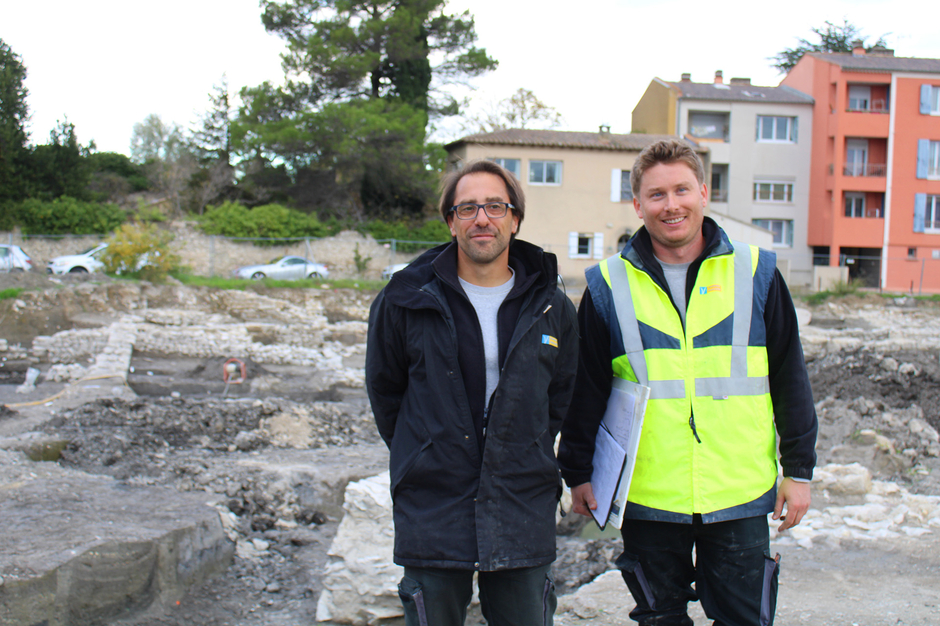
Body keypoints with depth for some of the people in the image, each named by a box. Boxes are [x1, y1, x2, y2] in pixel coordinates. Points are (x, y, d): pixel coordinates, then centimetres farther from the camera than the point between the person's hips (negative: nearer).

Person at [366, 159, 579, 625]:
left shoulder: (551, 307, 2)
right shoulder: (406, 302, -3)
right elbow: (384, 390, 10)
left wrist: (527, 457, 10)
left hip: (523, 514, 1)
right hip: (432, 513, -1)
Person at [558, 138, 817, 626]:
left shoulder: (755, 273, 1)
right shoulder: (608, 287, 0)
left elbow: (790, 378, 6)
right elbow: (584, 392, 5)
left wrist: (799, 468, 6)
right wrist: (579, 473, 6)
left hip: (740, 495, 0)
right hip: (647, 498, 0)